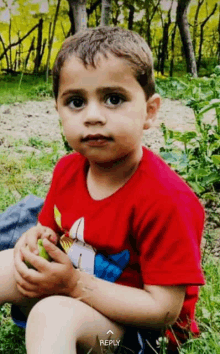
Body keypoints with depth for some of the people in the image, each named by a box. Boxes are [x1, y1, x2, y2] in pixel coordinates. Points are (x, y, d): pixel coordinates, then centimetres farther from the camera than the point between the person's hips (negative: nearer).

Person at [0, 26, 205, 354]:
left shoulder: (166, 200, -28)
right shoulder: (68, 169, -5)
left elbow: (164, 309, -25)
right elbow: (49, 226, 14)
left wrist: (74, 284, -29)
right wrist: (36, 239, -12)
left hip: (131, 320, -7)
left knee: (52, 314, -36)